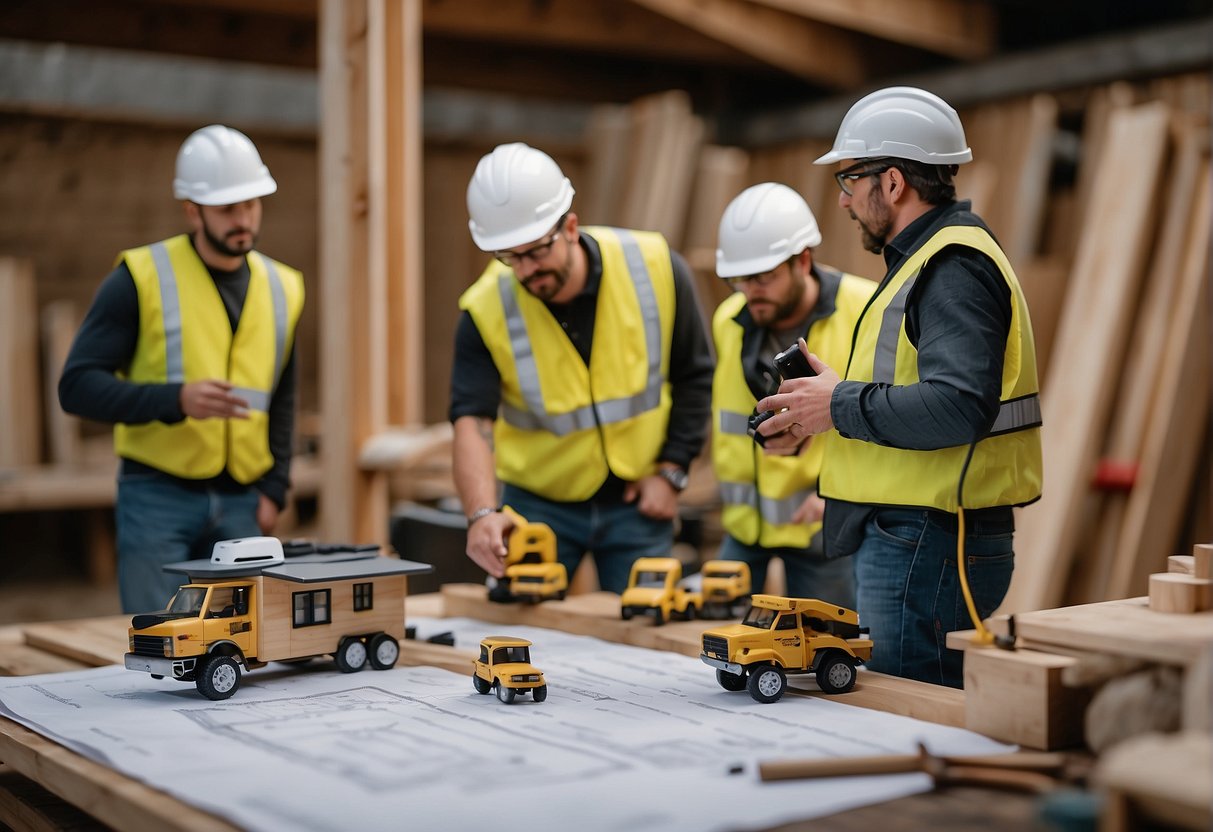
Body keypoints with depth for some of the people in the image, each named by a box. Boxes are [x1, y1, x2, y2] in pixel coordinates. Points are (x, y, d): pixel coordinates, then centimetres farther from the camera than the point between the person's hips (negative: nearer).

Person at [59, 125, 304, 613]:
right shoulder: (141, 278, -6)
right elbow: (77, 386, -10)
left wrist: (274, 489, 8)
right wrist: (177, 399, -23)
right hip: (157, 497, -4)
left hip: (239, 504, 4)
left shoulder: (280, 288, 9)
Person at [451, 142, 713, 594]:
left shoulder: (655, 267, -14)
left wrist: (672, 470, -5)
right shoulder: (486, 310, -16)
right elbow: (472, 421, -23)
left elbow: (694, 375, -1)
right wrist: (482, 514, -39)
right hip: (537, 503, 0)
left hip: (635, 501, 0)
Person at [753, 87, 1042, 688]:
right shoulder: (932, 259, 20)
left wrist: (842, 405, -17)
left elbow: (957, 406, -28)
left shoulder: (954, 268, -15)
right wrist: (825, 403, 9)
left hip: (927, 548, -11)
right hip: (911, 542, 11)